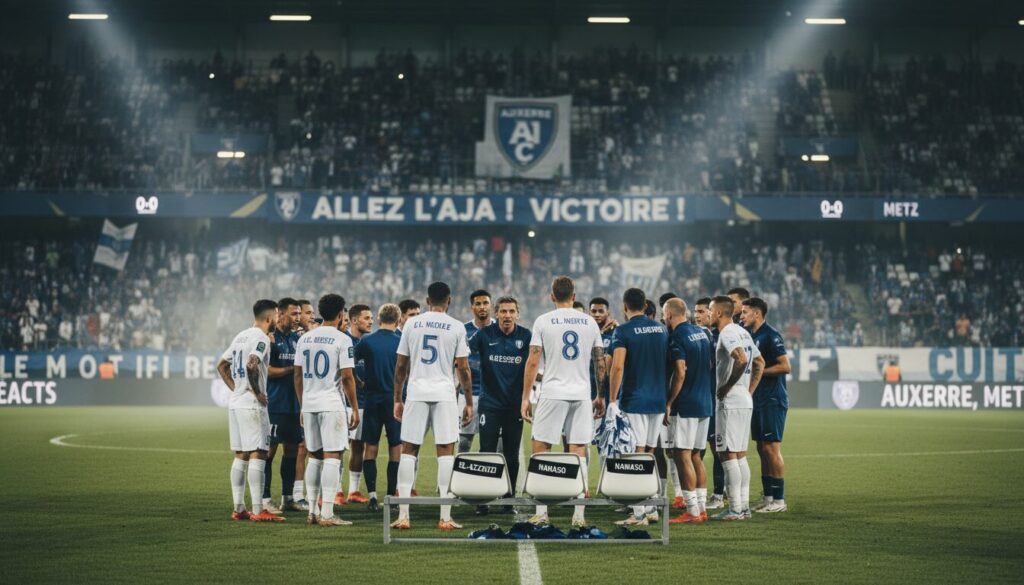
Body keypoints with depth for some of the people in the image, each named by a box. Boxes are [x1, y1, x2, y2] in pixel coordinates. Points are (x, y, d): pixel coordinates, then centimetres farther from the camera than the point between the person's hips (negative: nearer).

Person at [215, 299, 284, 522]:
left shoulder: (241, 336, 16)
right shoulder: (261, 338, -11)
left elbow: (222, 365, 20)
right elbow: (252, 365, -26)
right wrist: (257, 392, -15)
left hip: (235, 403, 9)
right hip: (252, 404, -9)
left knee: (240, 456, 11)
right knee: (257, 455, -8)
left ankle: (238, 508, 12)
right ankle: (258, 510, -10)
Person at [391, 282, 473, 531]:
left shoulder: (412, 324, 6)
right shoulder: (456, 327, 1)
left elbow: (400, 366, 8)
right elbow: (463, 369, 0)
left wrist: (397, 400, 15)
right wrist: (469, 402, 7)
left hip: (416, 392, 2)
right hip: (444, 393, -2)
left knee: (408, 451, 6)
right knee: (446, 452, 1)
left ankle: (403, 515, 0)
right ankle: (445, 516, -3)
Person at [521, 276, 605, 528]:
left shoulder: (543, 321, -1)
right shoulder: (590, 323, 7)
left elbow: (532, 362, -4)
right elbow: (600, 363, 10)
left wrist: (525, 398, 2)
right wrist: (601, 397, 19)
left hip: (553, 394, -2)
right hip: (582, 395, 3)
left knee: (541, 451, 6)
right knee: (578, 454, 4)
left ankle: (541, 512, 2)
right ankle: (579, 515, 1)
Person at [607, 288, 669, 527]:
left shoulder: (624, 331, -8)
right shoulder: (662, 330, 10)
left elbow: (618, 367, -18)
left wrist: (612, 400, -13)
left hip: (634, 401, -6)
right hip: (659, 400, 6)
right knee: (649, 454, 14)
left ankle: (639, 514, -6)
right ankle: (651, 508, 16)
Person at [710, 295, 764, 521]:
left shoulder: (727, 334, -13)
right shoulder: (742, 332, 16)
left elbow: (741, 359, -28)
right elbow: (759, 362, 21)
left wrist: (727, 386, -19)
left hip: (730, 402, -10)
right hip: (745, 401, 10)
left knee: (728, 454, -7)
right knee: (740, 454, 12)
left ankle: (735, 509, -8)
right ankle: (743, 506, 14)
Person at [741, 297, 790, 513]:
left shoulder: (771, 335, -12)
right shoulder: (751, 335, 15)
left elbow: (785, 366, -18)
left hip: (773, 400, -9)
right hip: (758, 400, 9)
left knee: (772, 448, -8)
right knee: (762, 449, 10)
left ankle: (779, 500, -5)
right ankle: (768, 497, 15)